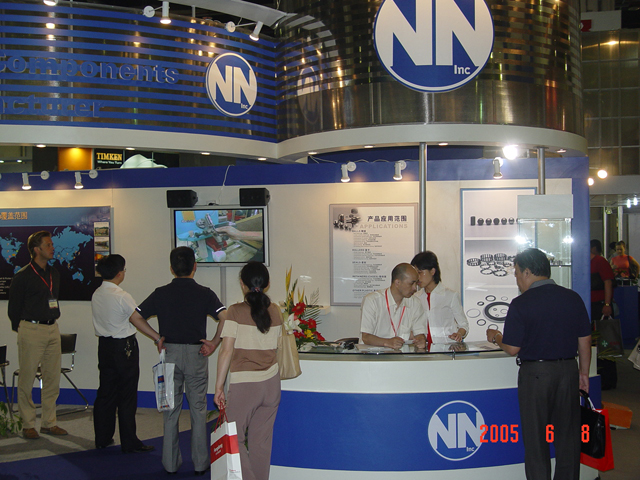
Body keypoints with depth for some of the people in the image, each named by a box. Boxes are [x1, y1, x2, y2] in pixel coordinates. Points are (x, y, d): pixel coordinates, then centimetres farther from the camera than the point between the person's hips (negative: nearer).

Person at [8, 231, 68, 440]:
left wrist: (52, 321, 15)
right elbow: (14, 307, -2)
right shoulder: (22, 276, -7)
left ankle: (49, 422, 17)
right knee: (27, 378, 0)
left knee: (52, 378, 8)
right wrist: (20, 329, 3)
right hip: (31, 331, -6)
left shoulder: (54, 274, 13)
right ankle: (28, 424, 10)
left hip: (52, 329, 6)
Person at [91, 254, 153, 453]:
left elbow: (102, 321, 9)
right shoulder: (122, 297, -19)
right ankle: (129, 442, 5)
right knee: (127, 395, 0)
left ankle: (102, 438, 22)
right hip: (124, 347, -7)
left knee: (106, 392, 14)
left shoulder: (96, 295, 4)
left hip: (104, 345, 7)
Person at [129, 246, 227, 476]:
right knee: (198, 409, 7)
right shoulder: (204, 293, -5)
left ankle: (170, 463, 16)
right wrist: (214, 342, -8)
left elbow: (135, 316, 1)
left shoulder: (161, 293, 1)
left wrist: (157, 337, 5)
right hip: (195, 353, -1)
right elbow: (225, 317, -18)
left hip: (170, 353, 2)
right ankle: (200, 463, 12)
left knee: (170, 409, 11)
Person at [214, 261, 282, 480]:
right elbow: (278, 345, 9)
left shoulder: (236, 311, -10)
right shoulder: (275, 311, 3)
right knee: (262, 440, 13)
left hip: (243, 384, -5)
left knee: (235, 438, 7)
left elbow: (226, 351, -13)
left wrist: (219, 386, -8)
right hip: (271, 382, 5)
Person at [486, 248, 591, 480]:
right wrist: (583, 373, 17)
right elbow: (585, 341, 6)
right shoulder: (573, 298, 1)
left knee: (535, 437, 6)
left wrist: (496, 337, 8)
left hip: (535, 372, -4)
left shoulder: (521, 304, -13)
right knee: (567, 435, 14)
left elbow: (512, 348, -11)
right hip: (569, 370, 4)